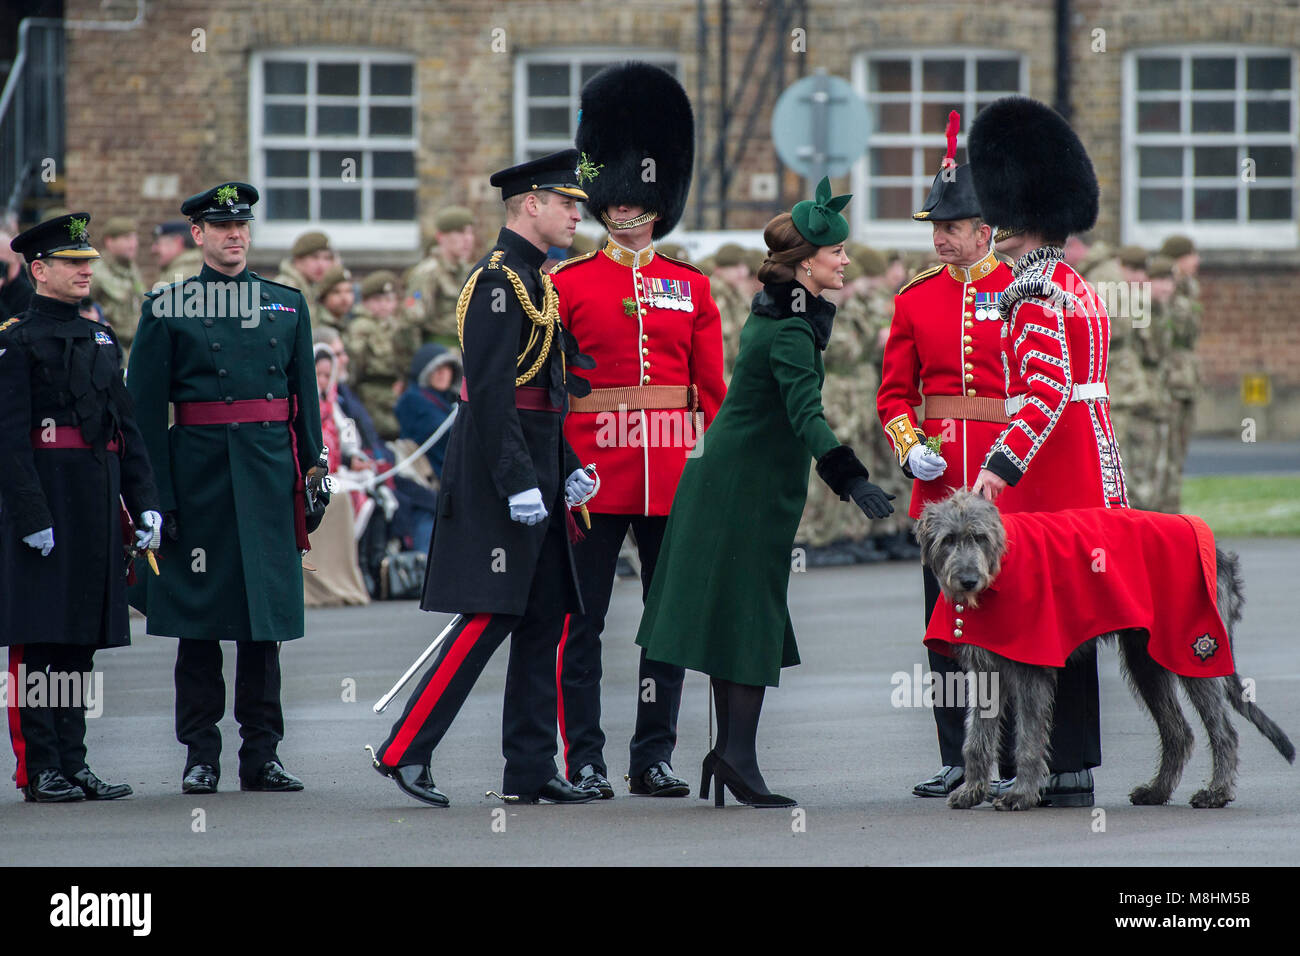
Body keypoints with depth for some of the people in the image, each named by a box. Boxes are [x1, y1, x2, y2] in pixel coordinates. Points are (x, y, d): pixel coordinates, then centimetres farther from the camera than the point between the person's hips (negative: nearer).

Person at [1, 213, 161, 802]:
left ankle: (73, 764, 12)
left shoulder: (100, 338, 17)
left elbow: (126, 427, 18)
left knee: (80, 639, 9)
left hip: (98, 504, 7)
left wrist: (145, 503, 9)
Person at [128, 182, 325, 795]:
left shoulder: (287, 304, 12)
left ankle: (262, 754, 8)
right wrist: (156, 493, -8)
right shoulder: (167, 309, 2)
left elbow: (304, 399, 14)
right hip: (197, 474, -3)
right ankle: (201, 756, 6)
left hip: (269, 475, 3)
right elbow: (144, 408, -2)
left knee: (265, 614, 3)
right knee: (199, 617, 0)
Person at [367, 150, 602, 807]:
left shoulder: (532, 280, 18)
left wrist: (567, 469, 16)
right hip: (497, 473, -10)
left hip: (536, 473, 10)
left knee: (543, 620, 8)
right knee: (488, 615, -11)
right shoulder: (498, 278, -13)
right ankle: (404, 751, -8)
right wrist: (518, 482, -23)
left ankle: (531, 771, 10)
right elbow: (491, 390, -20)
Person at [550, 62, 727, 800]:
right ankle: (585, 759, 3)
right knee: (584, 619, -2)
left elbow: (713, 391, 10)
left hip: (674, 474, 3)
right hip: (593, 467, -2)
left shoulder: (691, 288, 10)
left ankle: (656, 755, 11)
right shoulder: (569, 283, 3)